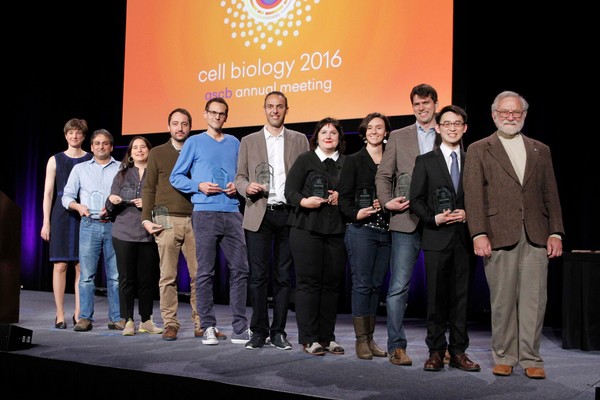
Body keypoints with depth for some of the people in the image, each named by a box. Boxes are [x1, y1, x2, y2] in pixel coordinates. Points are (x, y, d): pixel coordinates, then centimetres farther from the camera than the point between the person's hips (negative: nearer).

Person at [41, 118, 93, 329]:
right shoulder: (55, 160, 8)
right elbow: (48, 193, 6)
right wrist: (46, 222, -1)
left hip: (86, 216, 0)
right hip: (61, 215, 0)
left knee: (81, 266, 0)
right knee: (60, 265, -1)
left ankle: (78, 313, 8)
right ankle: (60, 314, 5)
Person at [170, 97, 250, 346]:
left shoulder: (234, 143, 16)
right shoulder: (194, 143, 8)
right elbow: (176, 177, 6)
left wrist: (237, 186, -1)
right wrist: (199, 186, -9)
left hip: (232, 213, 3)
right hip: (204, 213, -3)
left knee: (240, 269, 0)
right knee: (205, 272, -1)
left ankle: (240, 327, 7)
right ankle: (208, 327, 6)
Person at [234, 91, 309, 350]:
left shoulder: (299, 140, 12)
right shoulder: (249, 141, 12)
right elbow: (239, 177, 11)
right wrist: (247, 187, -11)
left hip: (288, 214, 0)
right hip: (259, 215, 0)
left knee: (284, 277, 3)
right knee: (258, 276, -1)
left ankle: (278, 331, 11)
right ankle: (259, 331, 8)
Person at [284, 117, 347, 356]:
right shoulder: (304, 160, 6)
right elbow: (290, 191, -1)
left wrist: (341, 197, -6)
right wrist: (304, 201, -19)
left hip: (336, 230, 3)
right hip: (306, 228, -3)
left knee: (332, 283, 3)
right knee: (308, 282, -3)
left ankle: (327, 337, 14)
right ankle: (308, 338, 3)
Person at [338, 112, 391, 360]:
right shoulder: (353, 161, 3)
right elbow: (344, 197, -3)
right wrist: (356, 214, -18)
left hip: (385, 230, 4)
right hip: (361, 228, -4)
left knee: (376, 284, 7)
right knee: (362, 283, -4)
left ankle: (370, 338, 15)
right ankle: (361, 340, 3)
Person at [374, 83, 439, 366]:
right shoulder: (399, 137, 11)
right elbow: (383, 176, 8)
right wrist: (388, 202, -8)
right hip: (406, 220, -1)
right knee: (399, 286, -4)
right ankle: (396, 346, 3)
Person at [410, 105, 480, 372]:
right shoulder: (425, 161, 7)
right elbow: (416, 200, 3)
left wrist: (468, 214, -7)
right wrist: (434, 218, -12)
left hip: (465, 238, 2)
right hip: (436, 239, -2)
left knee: (461, 297, 5)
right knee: (436, 297, 1)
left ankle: (458, 351, 14)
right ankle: (436, 351, 10)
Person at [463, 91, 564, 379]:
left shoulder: (540, 150, 17)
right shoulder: (478, 150, 7)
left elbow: (551, 195, 14)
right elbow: (473, 196, -1)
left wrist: (556, 233, 4)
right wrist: (479, 234, -11)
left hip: (536, 236, 3)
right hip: (499, 236, -2)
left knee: (534, 299, 1)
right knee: (502, 300, 2)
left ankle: (530, 358, 11)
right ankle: (504, 356, 14)